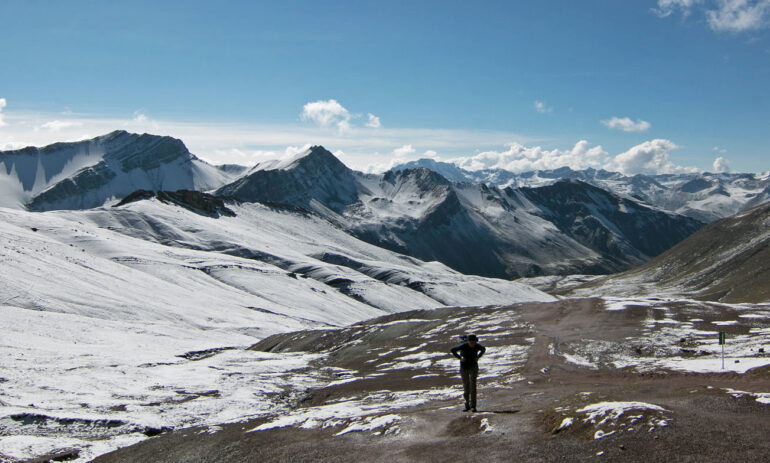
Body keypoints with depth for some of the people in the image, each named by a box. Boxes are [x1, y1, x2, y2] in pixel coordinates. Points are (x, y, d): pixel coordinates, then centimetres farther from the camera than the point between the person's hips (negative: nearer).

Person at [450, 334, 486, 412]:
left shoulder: (477, 346, -13)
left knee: (473, 385, -15)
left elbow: (483, 349, 10)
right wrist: (460, 357, -16)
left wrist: (478, 357, -2)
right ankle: (467, 405, 23)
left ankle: (473, 406, -14)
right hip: (464, 368, 0)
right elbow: (452, 350, -10)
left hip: (473, 367, 0)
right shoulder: (463, 346, -21)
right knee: (466, 387, 5)